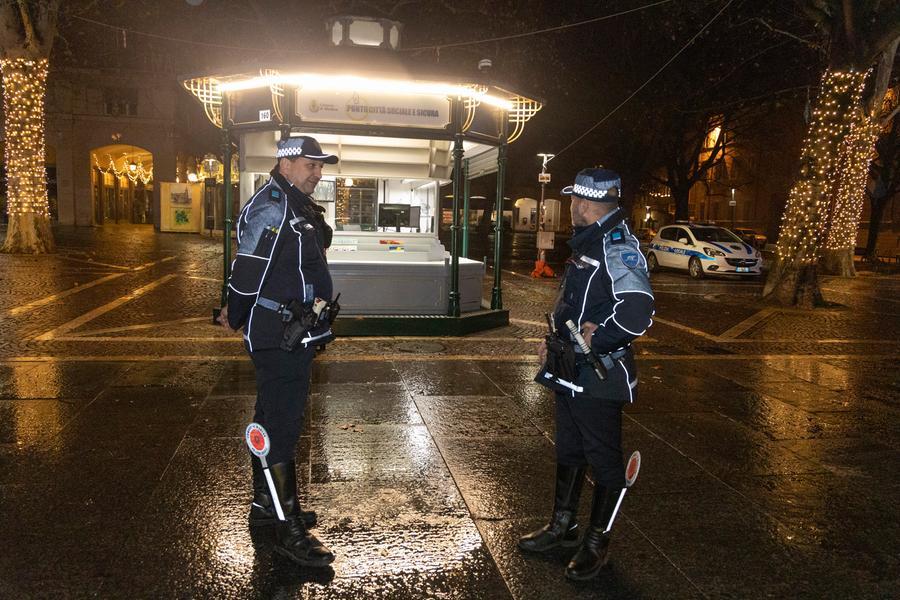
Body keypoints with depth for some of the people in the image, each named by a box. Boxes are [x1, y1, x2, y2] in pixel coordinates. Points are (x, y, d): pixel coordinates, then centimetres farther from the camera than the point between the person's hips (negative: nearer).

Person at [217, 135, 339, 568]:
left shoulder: (297, 207, 16)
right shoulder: (271, 207, -17)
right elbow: (247, 271, -19)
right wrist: (236, 318, -5)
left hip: (293, 336, 10)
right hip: (279, 338, -10)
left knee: (272, 419, 18)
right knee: (282, 428, -5)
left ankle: (264, 504, 34)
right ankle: (289, 530, 4)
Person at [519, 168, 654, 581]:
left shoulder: (618, 247, -19)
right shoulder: (587, 244, 11)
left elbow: (637, 314, -30)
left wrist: (595, 340, -19)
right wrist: (555, 342, 15)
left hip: (598, 376, -10)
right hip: (569, 373, 10)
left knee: (604, 459, 7)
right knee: (568, 451, 20)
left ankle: (597, 542, 24)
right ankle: (562, 526, 37)